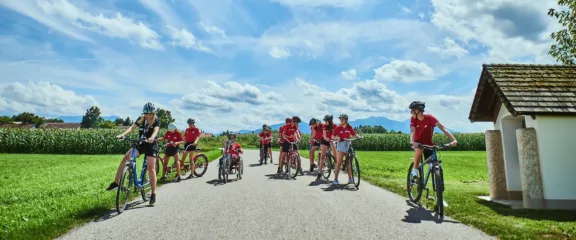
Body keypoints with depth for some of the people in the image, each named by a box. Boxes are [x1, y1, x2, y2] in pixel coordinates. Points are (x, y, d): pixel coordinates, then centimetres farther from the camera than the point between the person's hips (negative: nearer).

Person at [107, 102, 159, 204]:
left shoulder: (156, 120, -7)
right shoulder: (140, 119, 4)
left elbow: (155, 130, -26)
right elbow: (132, 127, -10)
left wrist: (151, 138, -48)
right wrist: (122, 134, -29)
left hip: (151, 145, -4)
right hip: (140, 143, 4)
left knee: (151, 168, -10)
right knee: (126, 157, -19)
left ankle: (154, 193, -1)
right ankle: (116, 182, -11)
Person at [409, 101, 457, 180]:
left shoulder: (429, 118, -19)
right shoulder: (413, 119, -13)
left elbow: (443, 128, -27)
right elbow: (412, 131, -28)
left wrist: (453, 140, -41)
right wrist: (412, 141, -50)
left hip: (429, 144, 0)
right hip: (418, 143, 0)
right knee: (419, 149, -36)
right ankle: (415, 170, -20)